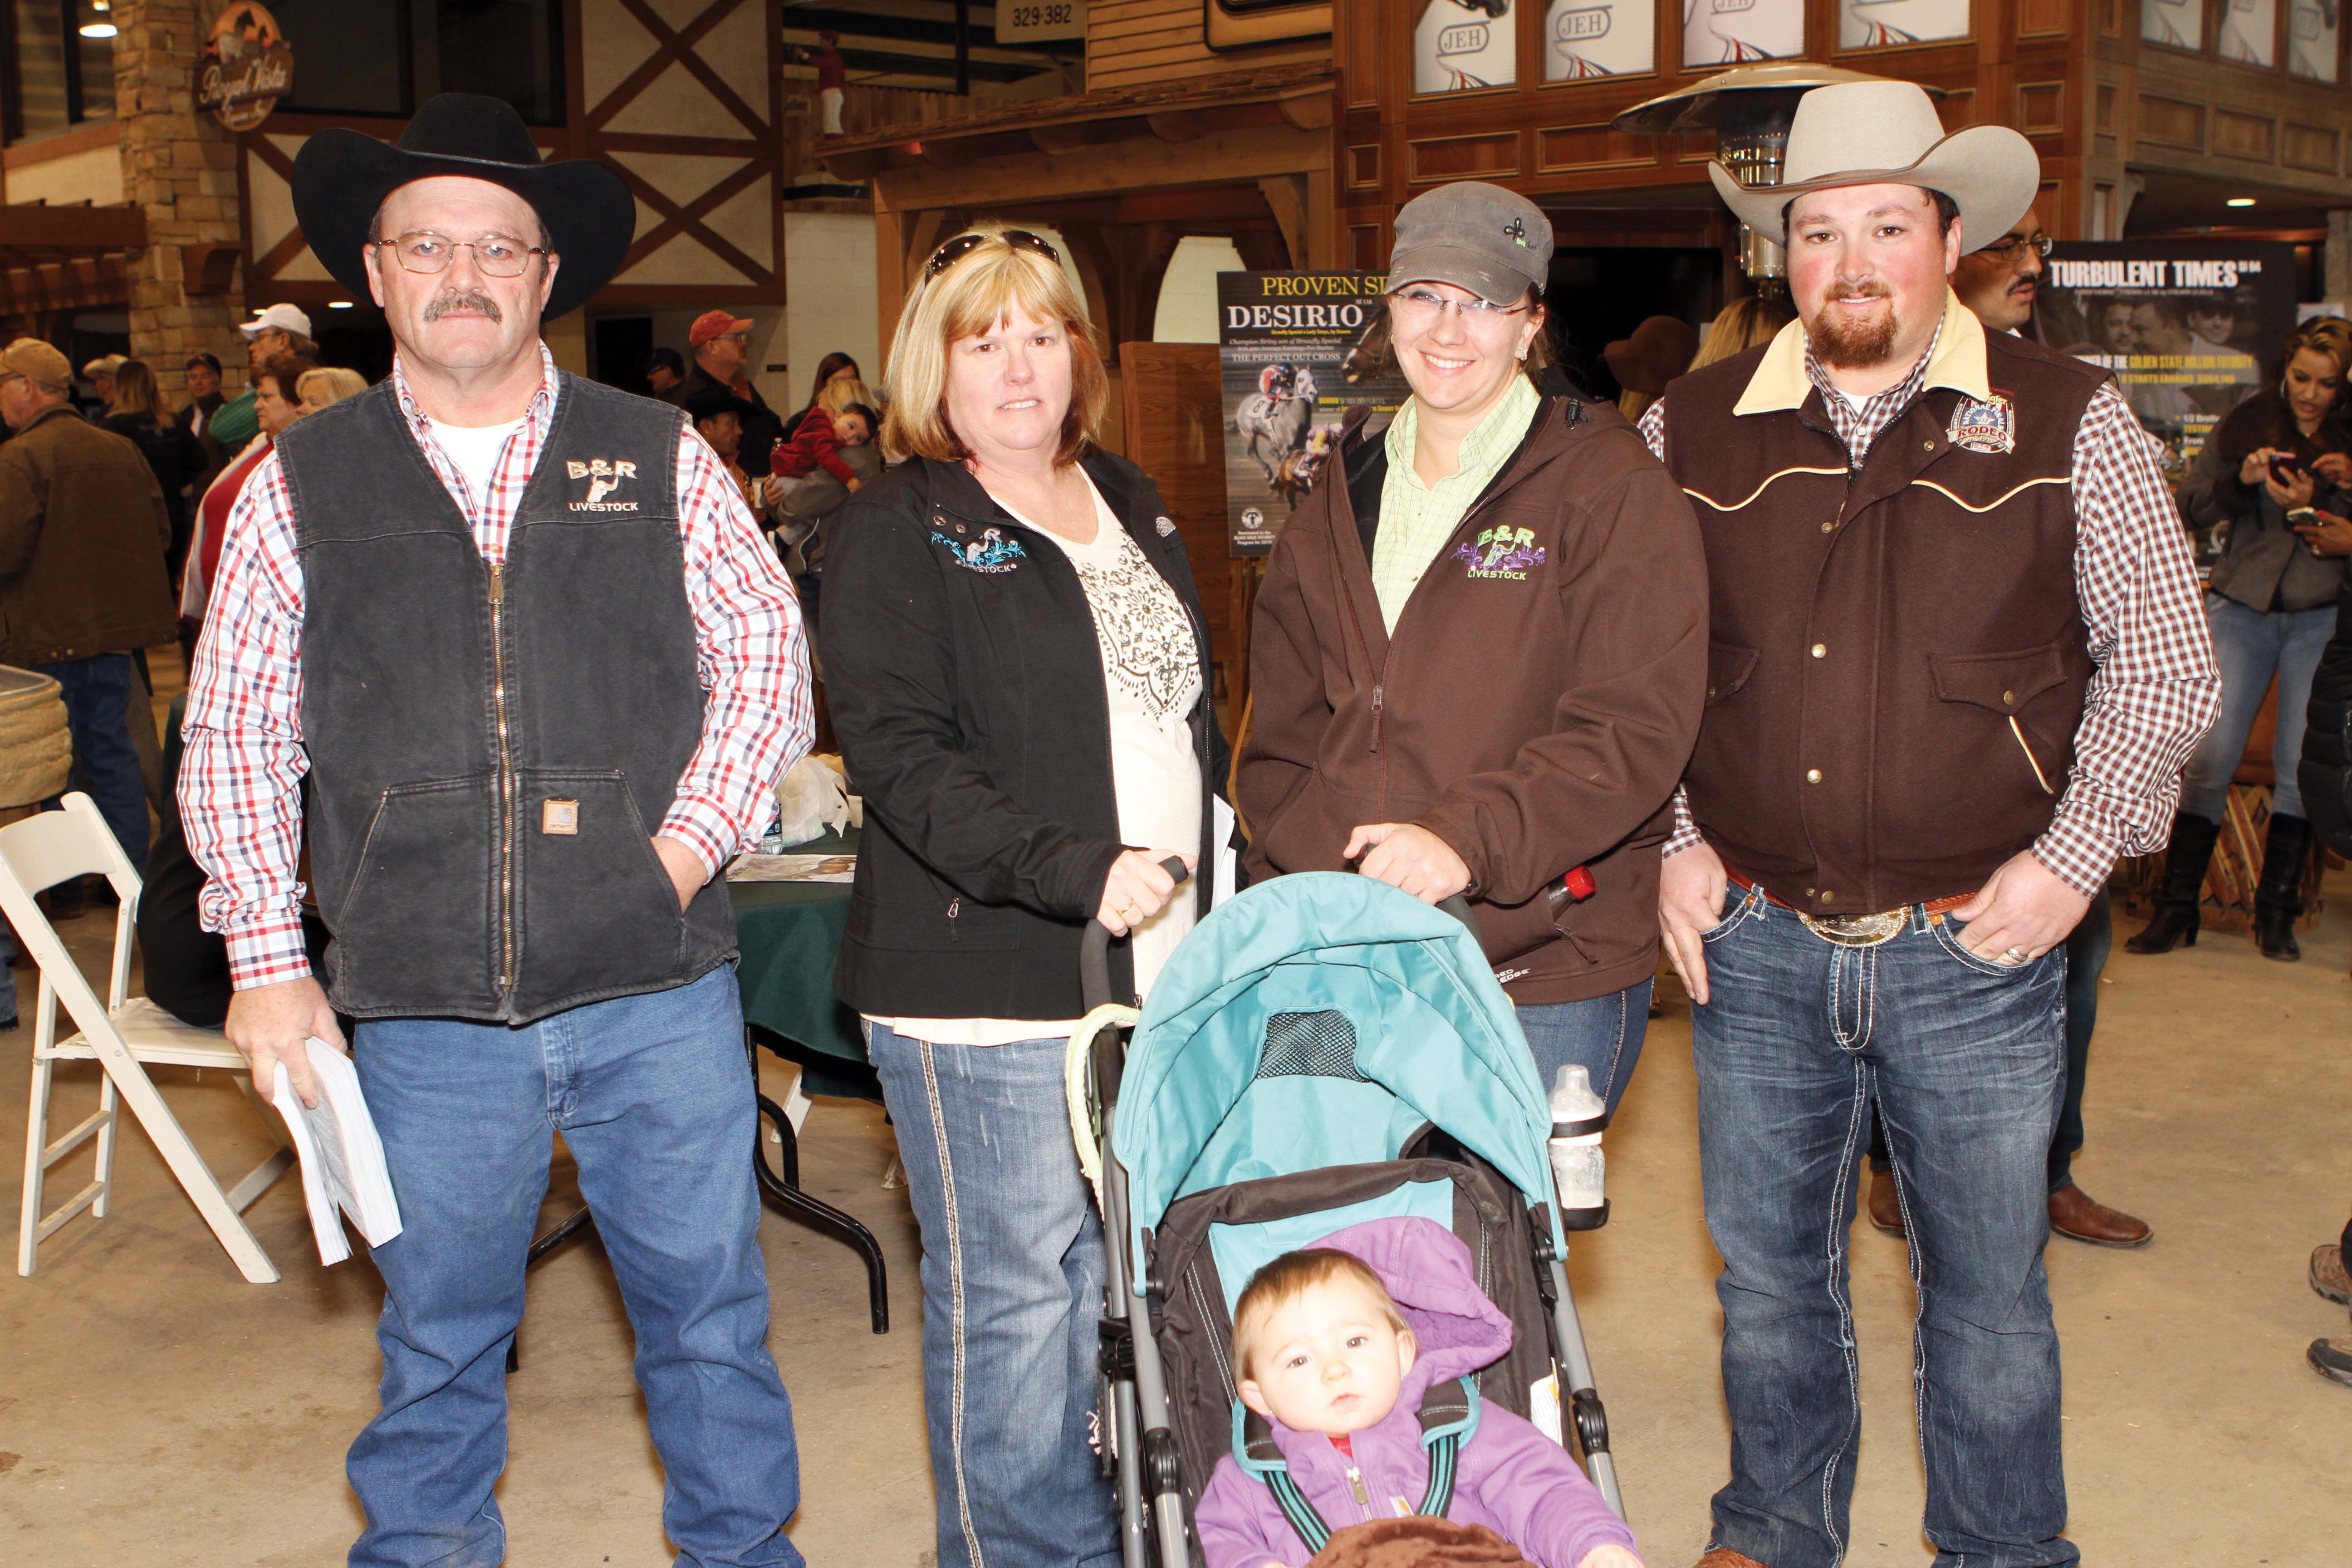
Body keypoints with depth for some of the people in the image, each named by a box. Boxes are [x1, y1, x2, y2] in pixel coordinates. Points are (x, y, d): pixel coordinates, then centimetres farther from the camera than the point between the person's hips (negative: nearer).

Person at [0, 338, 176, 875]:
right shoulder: (122, 450, 6)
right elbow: (160, 532, 10)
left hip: (47, 634, -6)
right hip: (116, 627, 6)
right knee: (113, 749, 14)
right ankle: (133, 869, 18)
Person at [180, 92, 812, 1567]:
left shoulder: (661, 459, 5)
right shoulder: (300, 485, 5)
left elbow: (768, 656, 6)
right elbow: (236, 729, 7)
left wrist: (691, 841, -6)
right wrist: (268, 958, 0)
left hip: (659, 987, 0)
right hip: (423, 1007, 0)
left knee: (710, 1313, 11)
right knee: (439, 1337, 14)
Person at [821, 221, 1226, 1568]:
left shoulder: (1133, 507, 16)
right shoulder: (901, 530, -4)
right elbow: (899, 753, -15)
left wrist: (1215, 897, 14)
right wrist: (1073, 871, -24)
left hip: (1160, 969, 7)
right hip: (988, 986, -6)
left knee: (1134, 1281, 15)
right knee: (1012, 1299, 1)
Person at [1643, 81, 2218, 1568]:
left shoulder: (2067, 423, -2)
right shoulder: (1694, 429, 3)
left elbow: (2164, 657, 1)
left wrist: (2074, 856, -8)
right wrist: (1669, 843, 2)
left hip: (1976, 947, -2)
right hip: (1756, 942, 2)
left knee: (1991, 1289, 12)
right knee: (1769, 1274, 16)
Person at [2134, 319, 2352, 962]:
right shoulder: (2246, 424, 4)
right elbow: (2191, 507, 2)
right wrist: (2242, 478, -15)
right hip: (2243, 605, 0)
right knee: (2210, 757, -5)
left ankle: (2276, 913, 11)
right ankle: (2177, 907, 2)